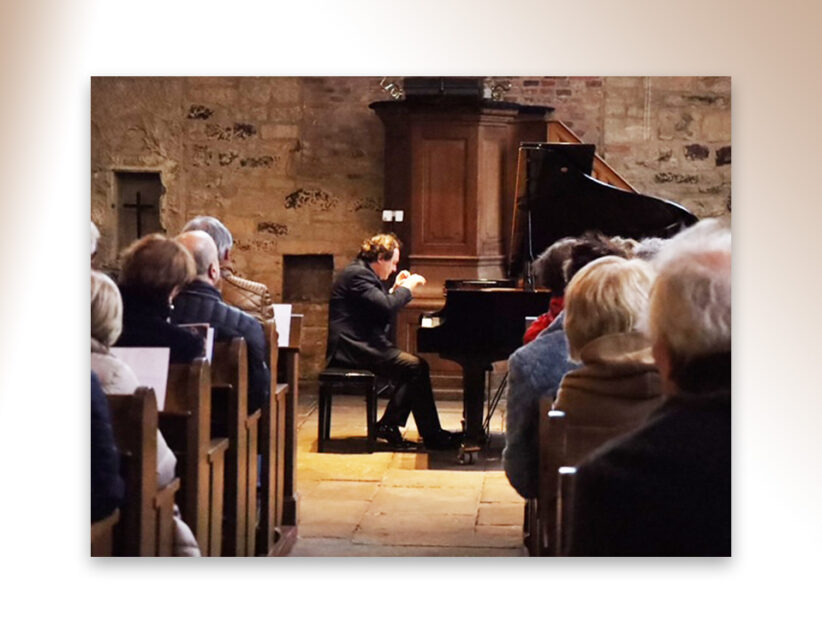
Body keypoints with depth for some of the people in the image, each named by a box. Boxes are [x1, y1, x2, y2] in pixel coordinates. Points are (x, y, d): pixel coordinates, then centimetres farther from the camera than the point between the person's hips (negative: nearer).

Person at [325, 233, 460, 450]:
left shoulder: (362, 273, 19)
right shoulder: (358, 275, -15)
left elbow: (379, 308, 24)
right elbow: (387, 308, -24)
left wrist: (395, 289, 16)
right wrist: (407, 288, -10)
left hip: (360, 346, 11)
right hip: (353, 349, -11)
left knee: (414, 365, 5)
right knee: (416, 366, -16)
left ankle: (388, 424, 3)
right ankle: (432, 435, -10)